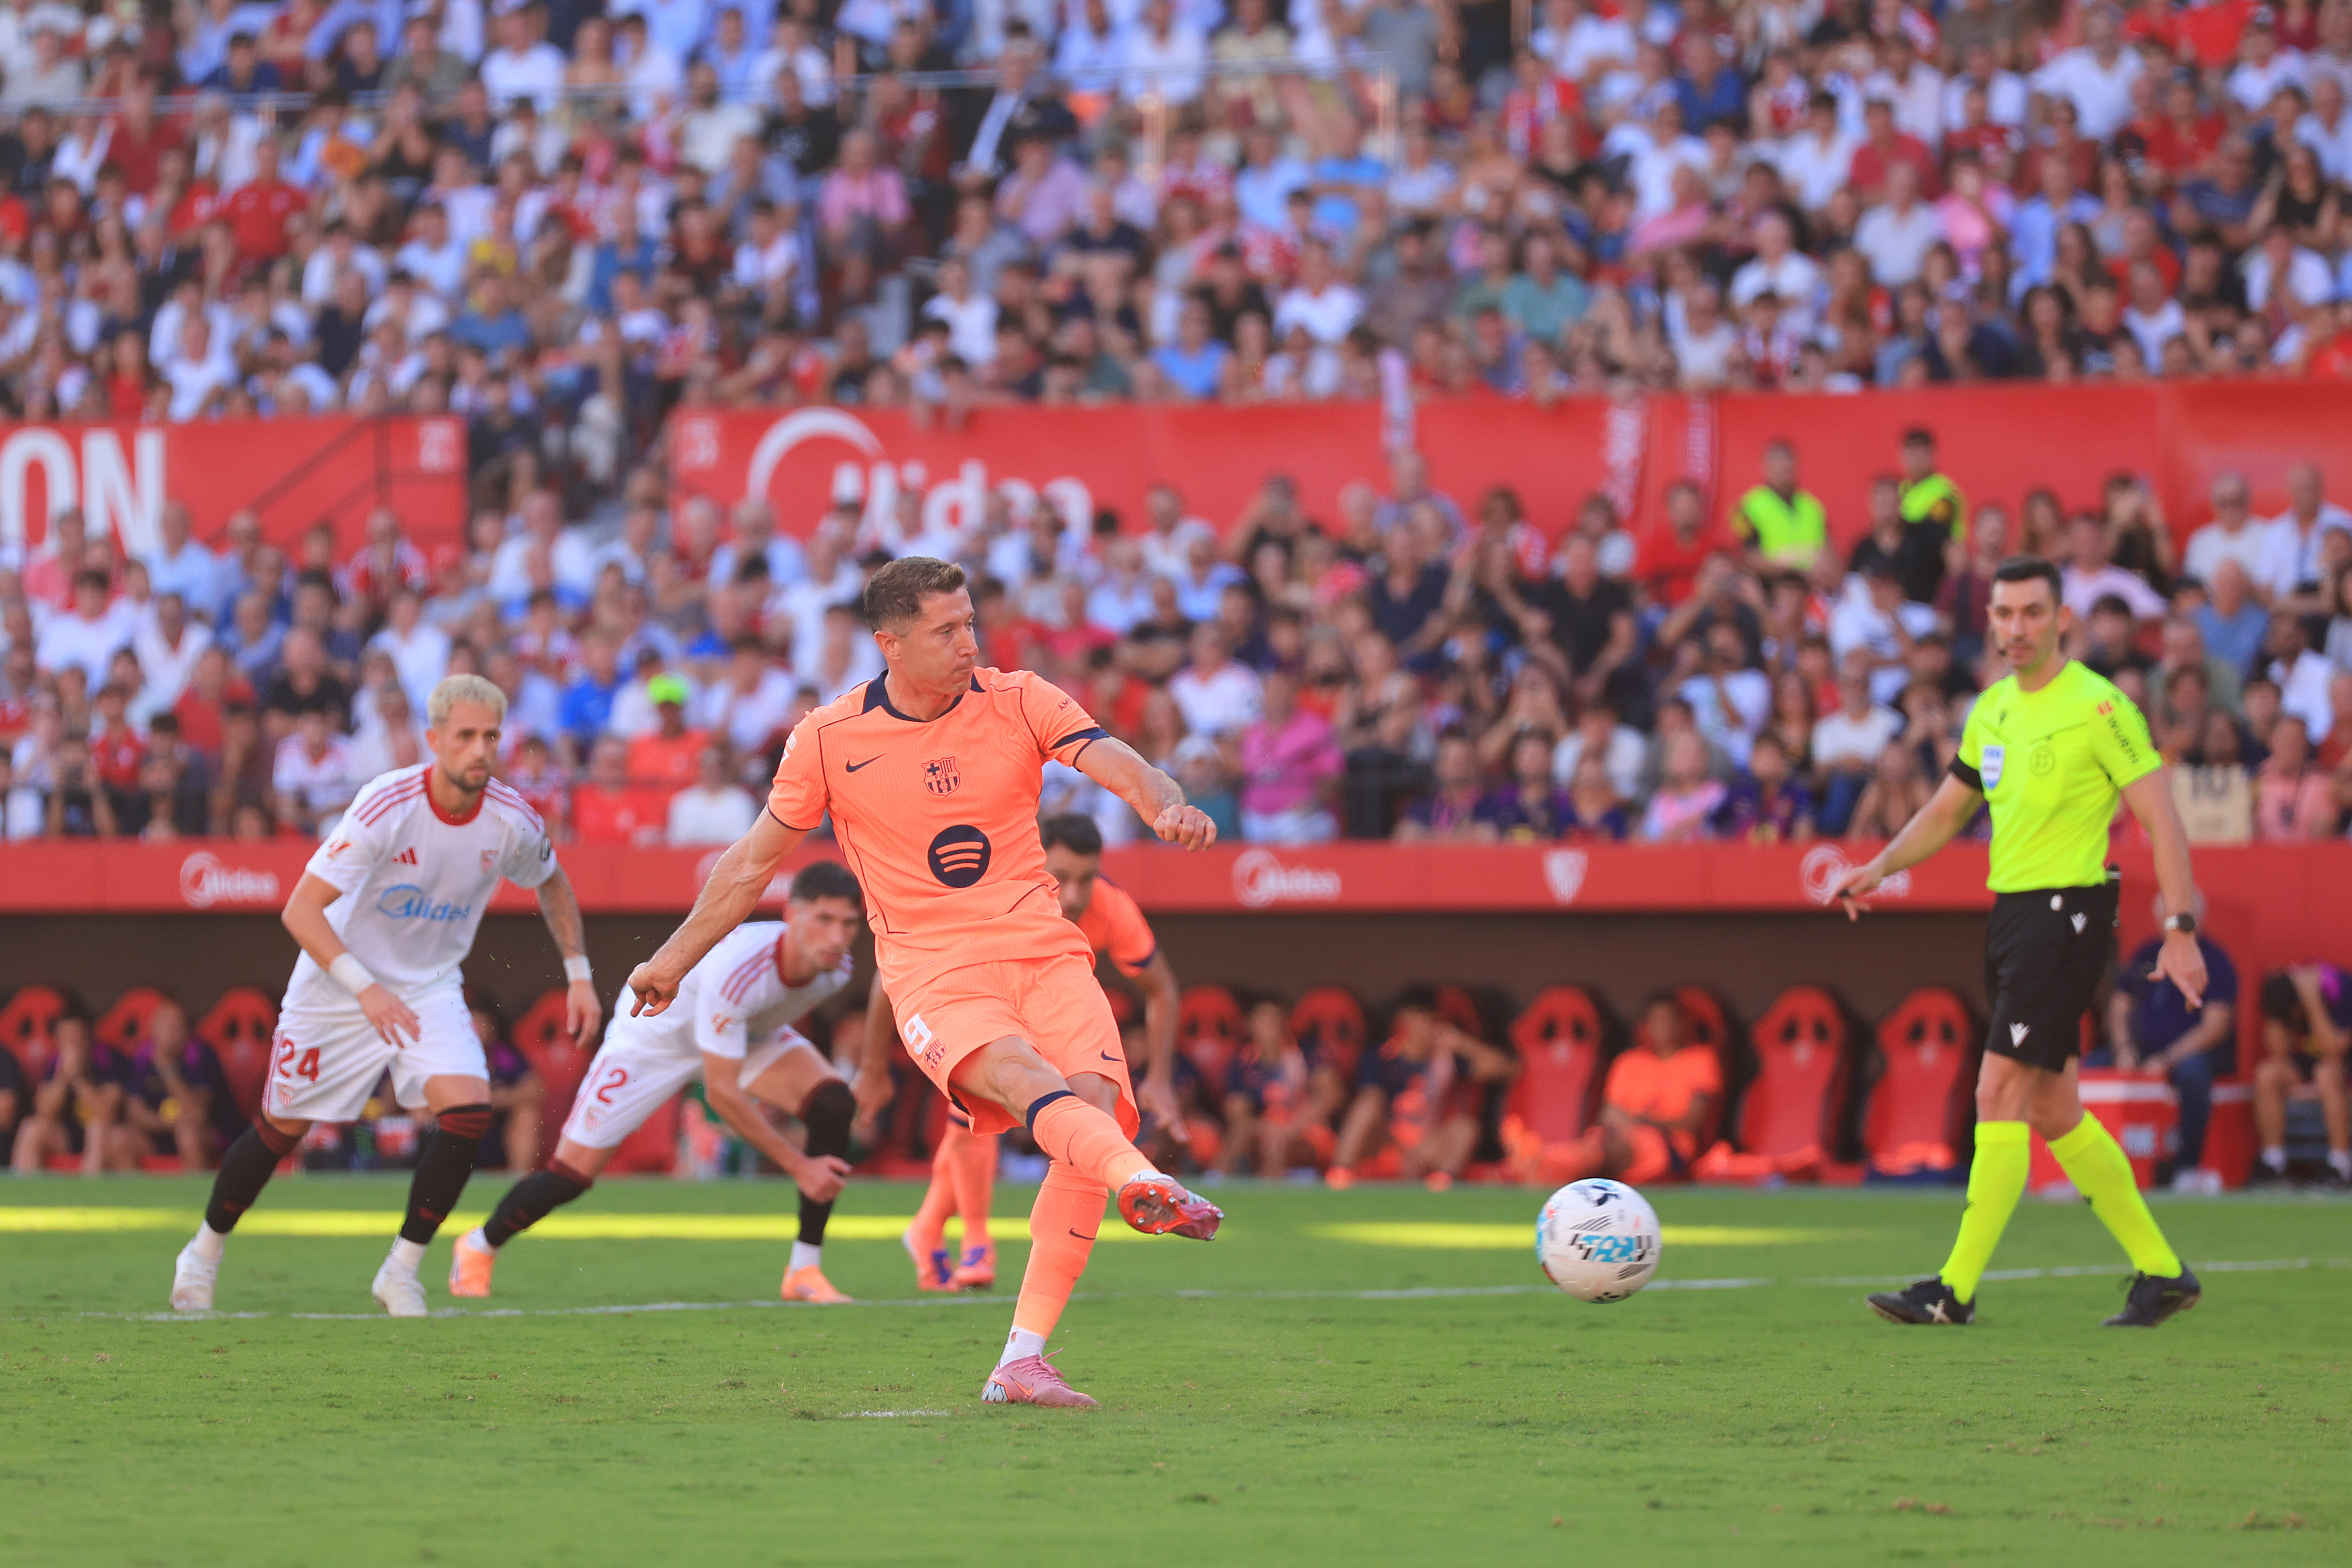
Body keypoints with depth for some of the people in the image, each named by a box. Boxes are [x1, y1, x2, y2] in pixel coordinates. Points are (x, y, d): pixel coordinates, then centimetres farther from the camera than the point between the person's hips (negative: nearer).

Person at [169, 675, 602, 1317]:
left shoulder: (513, 822, -14)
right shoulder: (387, 806, -28)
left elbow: (553, 885, 12)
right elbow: (300, 909, -29)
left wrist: (578, 973, 5)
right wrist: (365, 988, -38)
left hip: (431, 986, 3)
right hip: (339, 983, -3)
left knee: (469, 1109, -21)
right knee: (284, 1126, 7)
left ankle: (402, 1269, -6)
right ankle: (204, 1252, 32)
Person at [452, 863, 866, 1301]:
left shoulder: (838, 967, -24)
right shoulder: (735, 968, -45)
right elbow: (720, 1093, -39)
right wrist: (798, 1166, -37)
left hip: (747, 1032, 5)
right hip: (653, 1033, -5)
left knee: (835, 1107, -19)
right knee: (572, 1174, -5)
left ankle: (805, 1272, -11)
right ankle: (480, 1246, 26)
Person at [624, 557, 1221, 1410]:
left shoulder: (1017, 701, 4)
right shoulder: (829, 739, 1)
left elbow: (1112, 761, -10)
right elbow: (754, 860, 14)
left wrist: (1164, 801, -33)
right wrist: (675, 959, 20)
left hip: (1044, 954, 2)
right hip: (934, 972, -2)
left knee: (1097, 1100, -22)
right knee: (1023, 1077, -33)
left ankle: (1021, 1362, -19)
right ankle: (1147, 1186, -63)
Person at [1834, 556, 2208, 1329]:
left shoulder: (2097, 706, -11)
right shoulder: (1992, 709, 13)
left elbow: (2162, 820, -12)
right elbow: (1946, 810, 24)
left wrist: (2180, 928, -17)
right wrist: (1881, 867, 9)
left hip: (2068, 910, -9)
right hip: (2011, 911, 9)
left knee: (2000, 1091, -13)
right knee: (2051, 1110, 11)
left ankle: (1956, 1290, -12)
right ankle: (2161, 1272, 20)